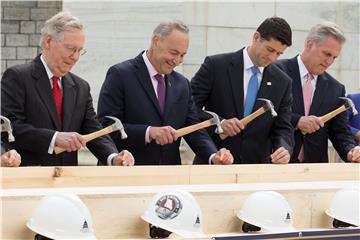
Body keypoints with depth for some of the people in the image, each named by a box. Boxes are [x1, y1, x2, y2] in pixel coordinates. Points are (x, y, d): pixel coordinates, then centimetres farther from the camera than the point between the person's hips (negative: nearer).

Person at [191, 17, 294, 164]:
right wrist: (218, 123, -20)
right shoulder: (216, 66, -4)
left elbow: (282, 128, 5)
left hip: (257, 169, 3)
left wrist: (284, 148, -17)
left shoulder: (282, 83, 6)